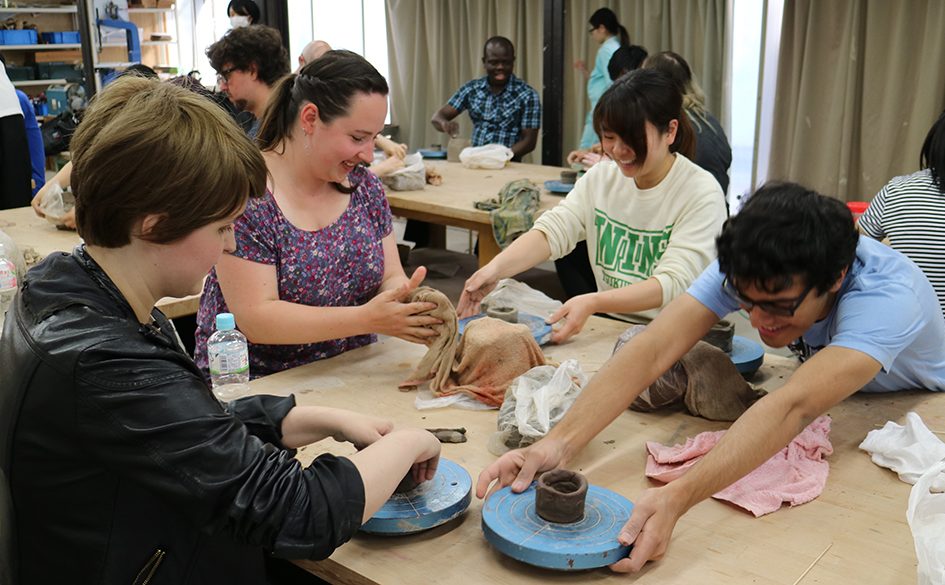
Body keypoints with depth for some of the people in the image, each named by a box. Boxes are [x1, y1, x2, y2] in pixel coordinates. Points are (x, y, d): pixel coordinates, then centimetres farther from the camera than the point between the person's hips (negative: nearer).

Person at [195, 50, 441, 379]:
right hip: (259, 384, -5)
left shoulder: (364, 185, 3)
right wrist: (367, 318, -30)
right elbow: (254, 318, -21)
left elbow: (390, 276, 7)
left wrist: (406, 296, -18)